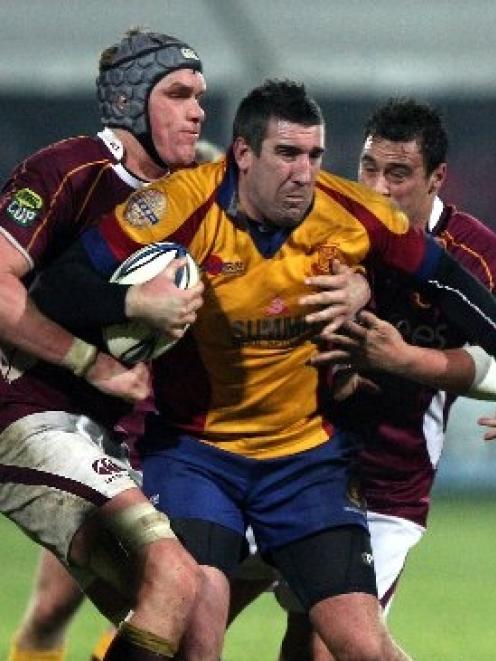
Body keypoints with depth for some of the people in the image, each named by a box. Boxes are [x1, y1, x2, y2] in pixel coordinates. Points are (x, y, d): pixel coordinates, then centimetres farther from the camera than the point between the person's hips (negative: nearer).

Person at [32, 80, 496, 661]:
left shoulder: (352, 214, -11)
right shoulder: (183, 206, -20)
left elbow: (444, 279, 6)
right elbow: (62, 288, -20)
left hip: (309, 453, 2)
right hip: (194, 447, -2)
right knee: (197, 612, -22)